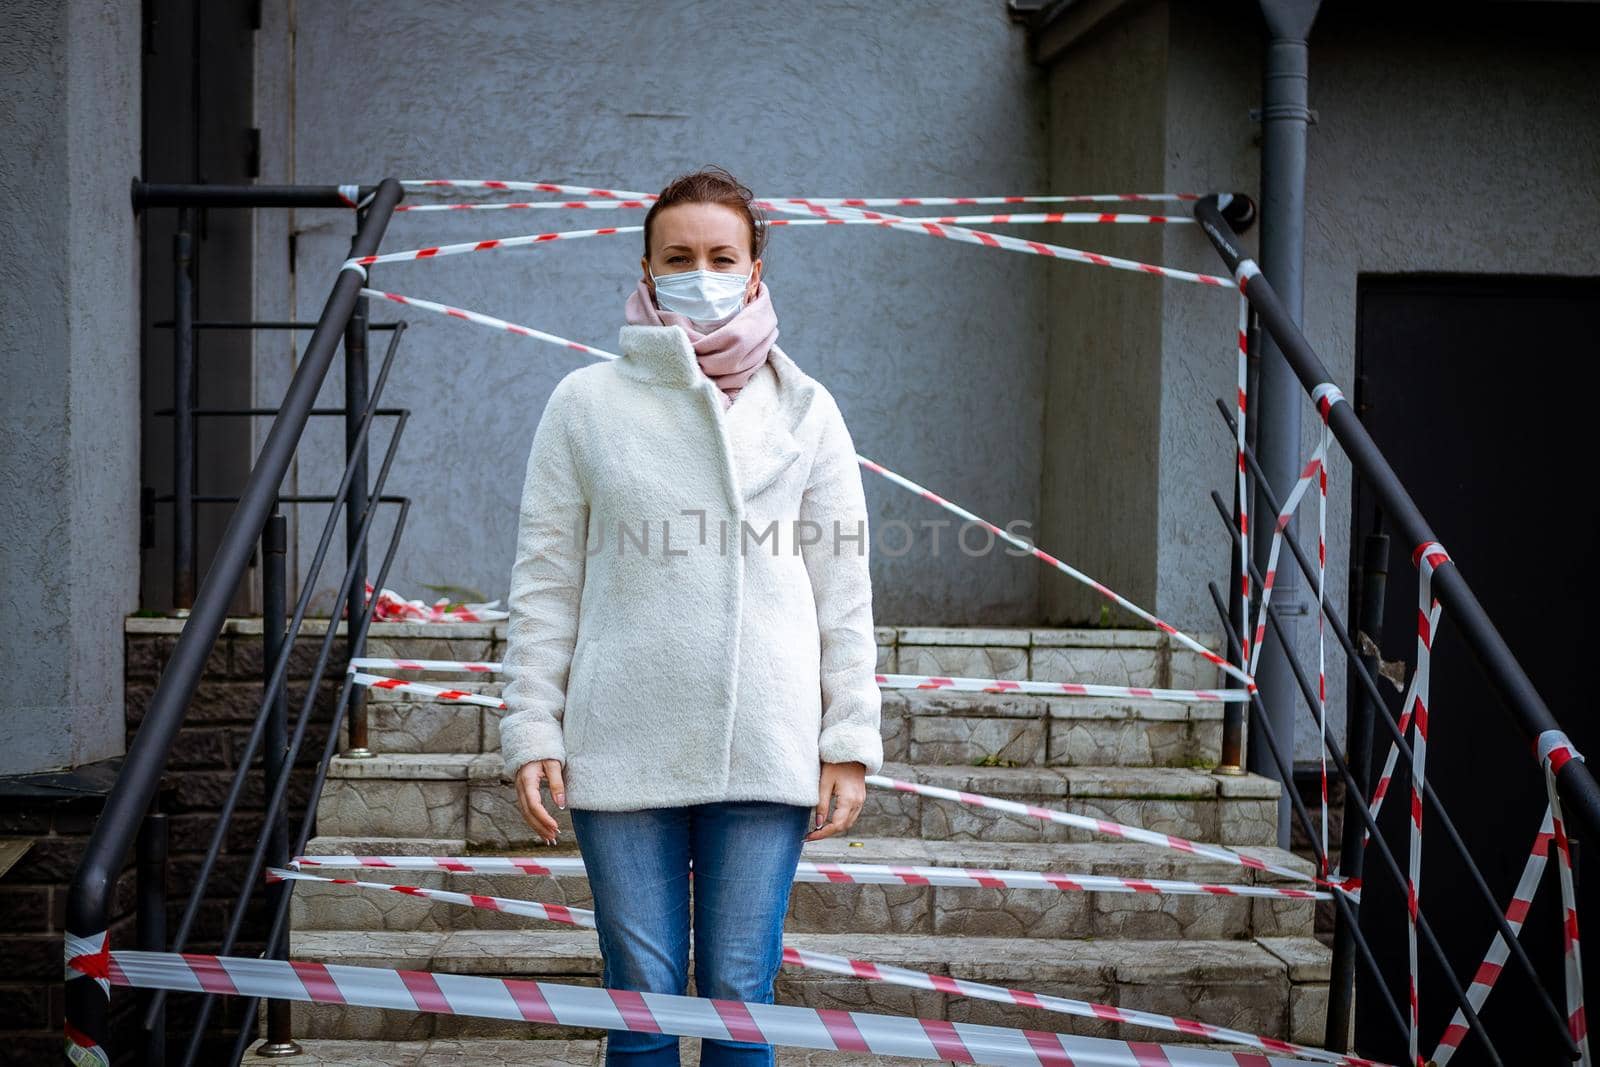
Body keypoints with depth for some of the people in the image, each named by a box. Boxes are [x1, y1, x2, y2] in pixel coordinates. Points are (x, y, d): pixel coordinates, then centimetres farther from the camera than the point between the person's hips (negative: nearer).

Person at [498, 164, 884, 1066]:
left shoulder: (805, 409, 7)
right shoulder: (586, 403, 5)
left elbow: (844, 590, 6)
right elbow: (545, 583, 4)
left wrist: (850, 740, 1)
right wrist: (532, 734, -2)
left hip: (766, 749, 0)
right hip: (624, 747, 0)